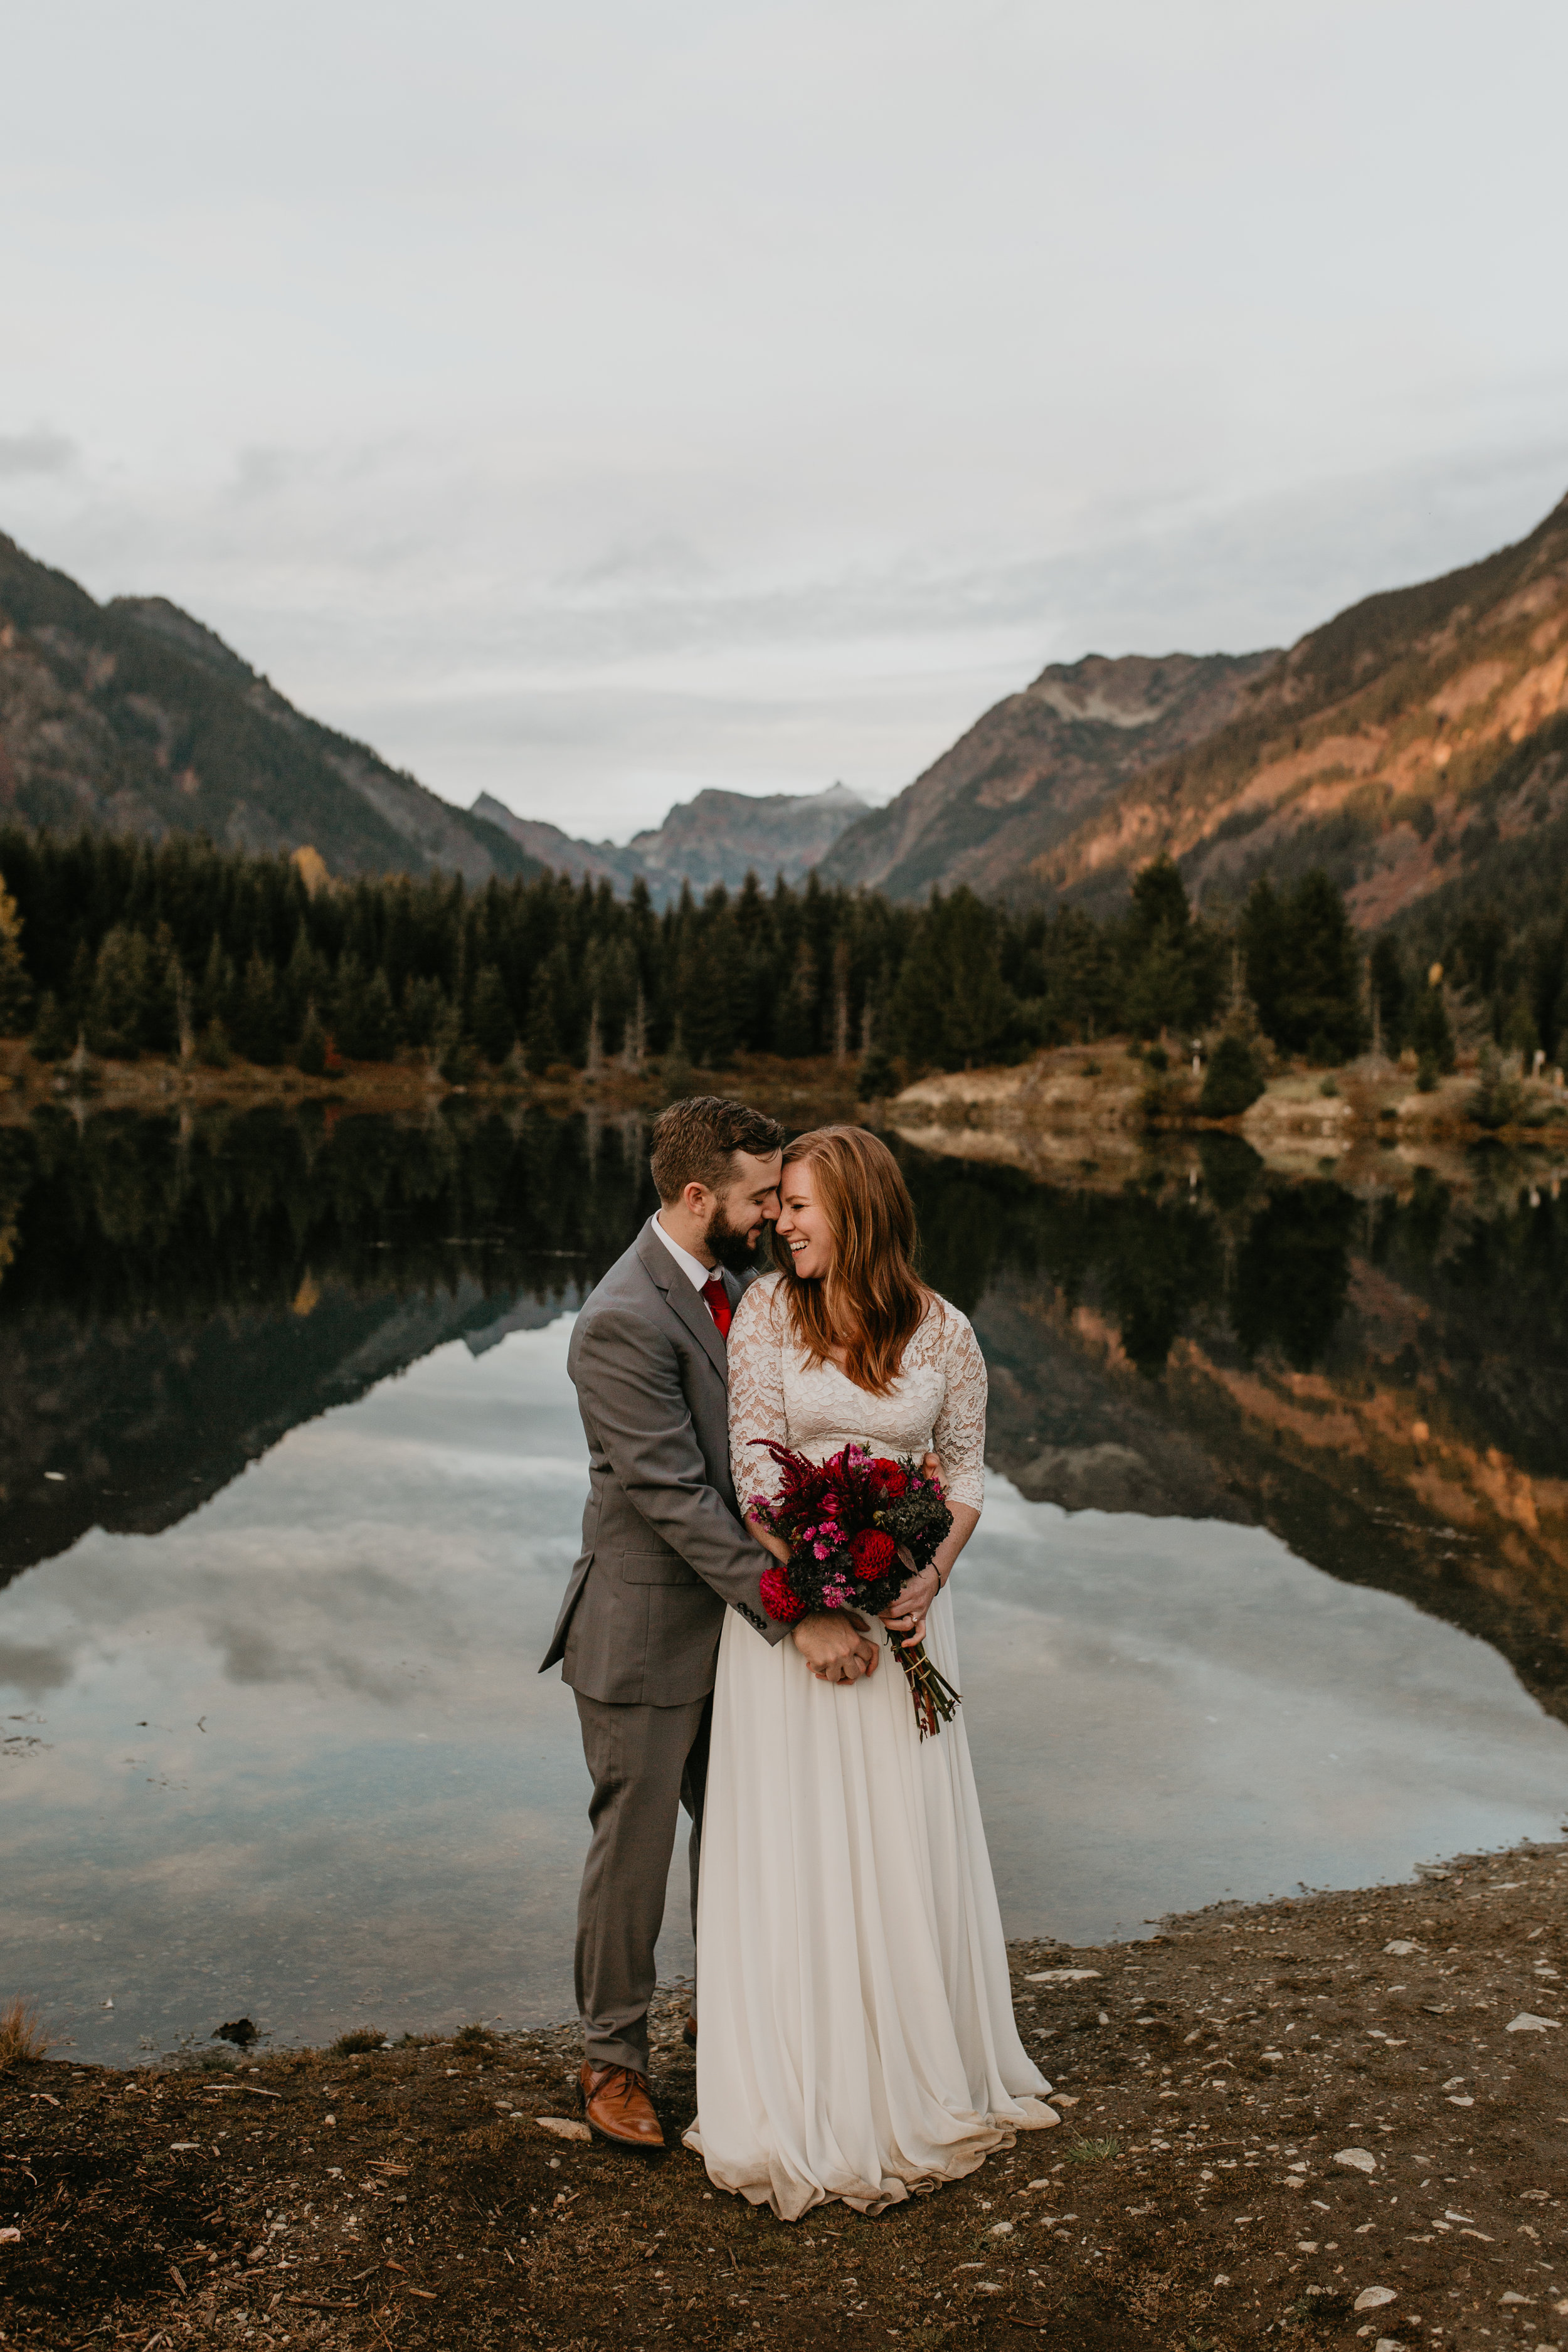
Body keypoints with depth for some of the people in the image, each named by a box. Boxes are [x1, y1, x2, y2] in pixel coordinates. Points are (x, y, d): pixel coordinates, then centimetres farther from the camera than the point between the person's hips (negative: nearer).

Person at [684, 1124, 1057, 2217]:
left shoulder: (943, 1332, -2)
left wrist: (926, 1584, -12)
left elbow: (967, 1468, 4)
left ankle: (924, 2076, 28)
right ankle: (805, 2100, 18)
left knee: (908, 1834, 9)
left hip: (903, 1602, 1)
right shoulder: (767, 1312, -4)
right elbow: (753, 1466, -7)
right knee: (793, 1839, 4)